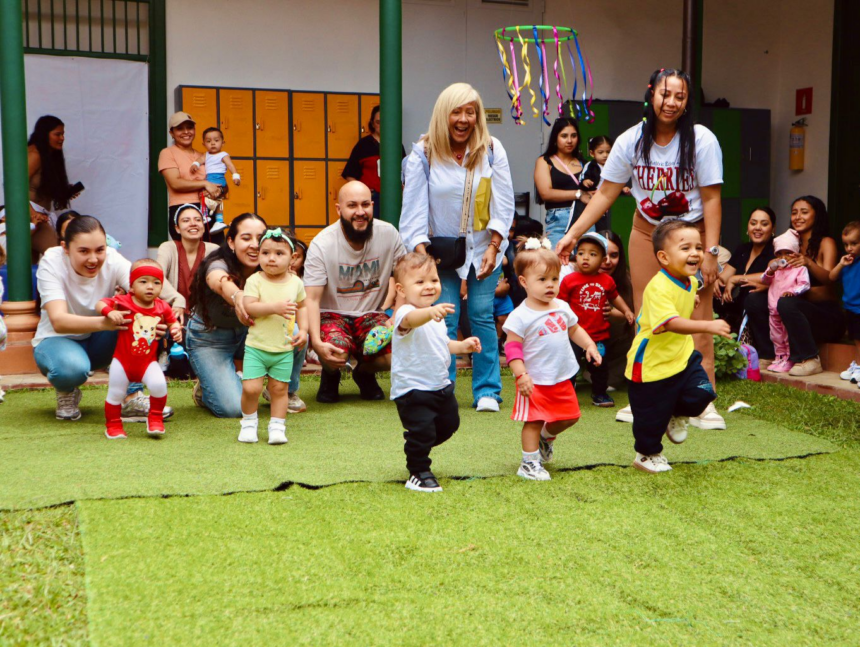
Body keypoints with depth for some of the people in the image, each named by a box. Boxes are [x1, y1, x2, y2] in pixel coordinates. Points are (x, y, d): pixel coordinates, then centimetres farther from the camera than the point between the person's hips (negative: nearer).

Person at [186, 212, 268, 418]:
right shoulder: (217, 266, -31)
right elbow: (222, 283, -55)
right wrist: (236, 296, -79)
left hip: (246, 332, 4)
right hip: (208, 339, -4)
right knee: (233, 408, -21)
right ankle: (204, 389, 14)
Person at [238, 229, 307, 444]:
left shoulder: (295, 282, 4)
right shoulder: (255, 280, -7)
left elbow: (301, 306, 17)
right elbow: (248, 307, -18)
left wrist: (303, 329, 5)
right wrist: (275, 307, -27)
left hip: (284, 348, 2)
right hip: (256, 346, -2)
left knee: (279, 388, 5)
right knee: (251, 388, -8)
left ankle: (277, 426, 19)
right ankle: (249, 422, 17)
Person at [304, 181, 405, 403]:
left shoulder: (388, 234, -7)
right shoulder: (321, 244, -15)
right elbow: (312, 299, -17)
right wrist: (316, 341, -31)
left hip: (372, 314, 3)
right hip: (332, 314, -2)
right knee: (335, 355, -33)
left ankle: (365, 372, 14)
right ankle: (330, 376, 9)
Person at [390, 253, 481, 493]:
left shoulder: (437, 316, 9)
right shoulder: (405, 314, -22)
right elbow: (411, 319, -49)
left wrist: (462, 346, 9)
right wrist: (430, 312, -70)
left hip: (441, 386, 9)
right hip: (412, 389, -9)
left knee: (449, 424, 20)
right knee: (421, 430, -11)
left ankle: (417, 453, 44)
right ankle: (418, 473, 11)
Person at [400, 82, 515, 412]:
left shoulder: (492, 150, -4)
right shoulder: (423, 153, -8)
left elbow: (503, 203, -3)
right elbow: (414, 207, -8)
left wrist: (494, 248, -10)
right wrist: (421, 252, -17)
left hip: (483, 249, 1)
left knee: (482, 316, -1)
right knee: (444, 320, -5)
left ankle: (487, 391, 8)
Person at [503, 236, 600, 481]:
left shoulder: (562, 307, 5)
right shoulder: (521, 316, -16)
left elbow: (574, 329, 20)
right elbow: (512, 346, -16)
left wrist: (589, 345, 7)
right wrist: (520, 374, -22)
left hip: (562, 378, 7)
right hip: (534, 381, -7)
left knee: (569, 416, 16)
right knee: (534, 421, -3)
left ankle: (546, 436, 44)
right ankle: (529, 463, 10)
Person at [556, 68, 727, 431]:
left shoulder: (701, 140, -13)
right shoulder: (631, 141, -6)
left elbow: (711, 199, -12)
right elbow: (606, 193, -3)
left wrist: (711, 252, -17)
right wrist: (572, 234, -8)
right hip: (646, 235, 3)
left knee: (697, 320, -6)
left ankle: (703, 403, 2)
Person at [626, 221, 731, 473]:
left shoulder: (691, 282, 2)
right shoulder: (658, 287, -28)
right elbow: (672, 323, -42)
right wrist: (709, 326, -49)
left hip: (682, 356, 7)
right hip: (653, 364, -7)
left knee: (702, 393, -6)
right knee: (652, 415, 4)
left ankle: (678, 415, 26)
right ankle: (647, 455, 30)